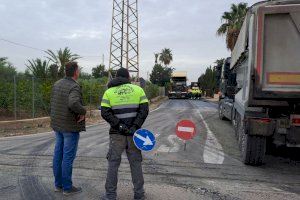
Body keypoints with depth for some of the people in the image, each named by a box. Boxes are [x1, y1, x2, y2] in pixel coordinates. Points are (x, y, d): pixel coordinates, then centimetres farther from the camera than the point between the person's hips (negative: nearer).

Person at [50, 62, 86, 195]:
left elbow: (53, 104, 12)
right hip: (71, 126, -8)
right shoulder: (74, 87, -19)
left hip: (58, 125, 8)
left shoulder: (57, 84, 6)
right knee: (68, 157, 1)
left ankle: (58, 184, 25)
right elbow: (73, 104, -37)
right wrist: (83, 111, -19)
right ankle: (67, 187, 12)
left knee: (58, 154, 13)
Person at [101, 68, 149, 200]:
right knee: (135, 162, 11)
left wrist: (120, 126, -13)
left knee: (113, 163, 9)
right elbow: (144, 109, -7)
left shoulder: (109, 92, 3)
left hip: (116, 134, -1)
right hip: (134, 133, 1)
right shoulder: (138, 89, 4)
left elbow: (105, 113, -8)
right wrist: (135, 127, -12)